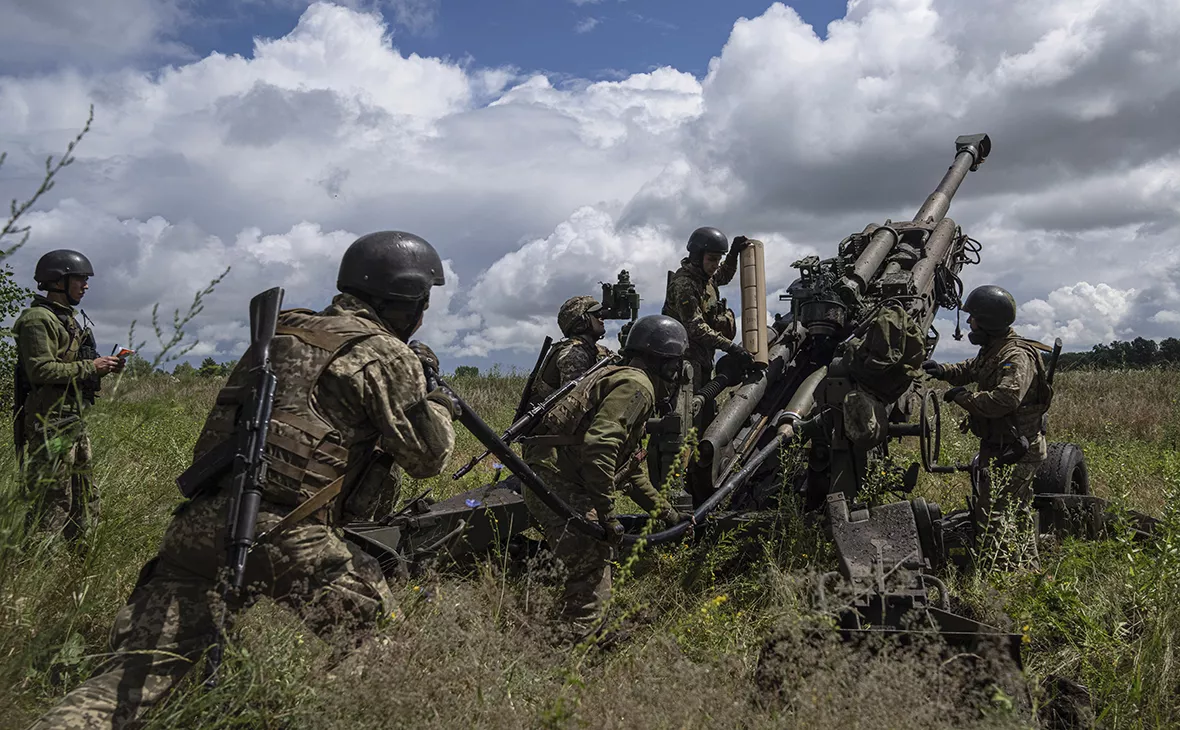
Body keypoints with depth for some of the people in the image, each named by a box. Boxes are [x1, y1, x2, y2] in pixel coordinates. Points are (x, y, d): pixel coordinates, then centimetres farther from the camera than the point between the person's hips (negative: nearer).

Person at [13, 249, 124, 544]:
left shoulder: (68, 320, 18)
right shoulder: (37, 319, -12)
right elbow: (41, 370, -22)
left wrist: (104, 368, 7)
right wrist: (90, 367, -17)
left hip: (73, 421, 10)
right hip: (49, 423, -10)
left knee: (86, 501, 14)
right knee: (53, 504, -7)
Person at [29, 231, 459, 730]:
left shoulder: (283, 330, 19)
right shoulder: (386, 356, -2)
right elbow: (426, 456, -2)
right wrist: (440, 405, 19)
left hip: (198, 521, 7)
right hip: (282, 537, -6)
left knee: (139, 669, 7)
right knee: (376, 622, 15)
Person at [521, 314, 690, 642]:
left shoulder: (617, 376, 24)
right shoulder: (636, 385, -9)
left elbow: (632, 467, 30)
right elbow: (598, 446, -24)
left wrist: (666, 512, 31)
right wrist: (607, 510, -18)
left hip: (549, 484, 11)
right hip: (560, 488, -11)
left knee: (597, 560, 19)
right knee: (592, 575, -9)